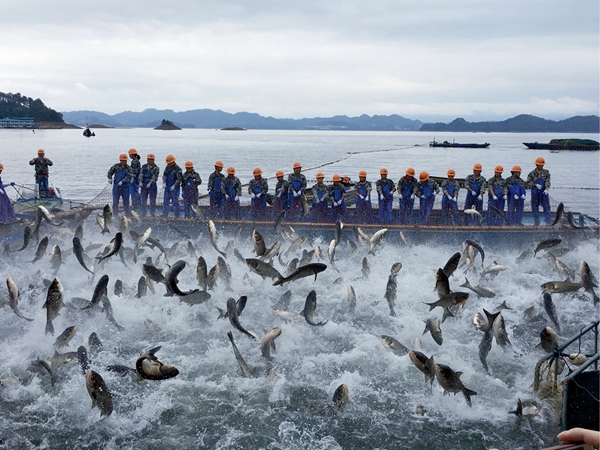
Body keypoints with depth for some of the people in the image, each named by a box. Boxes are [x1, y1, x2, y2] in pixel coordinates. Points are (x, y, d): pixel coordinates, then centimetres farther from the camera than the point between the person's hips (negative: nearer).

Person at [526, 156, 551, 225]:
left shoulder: (546, 172, 4)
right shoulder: (532, 173, 2)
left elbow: (547, 181, -6)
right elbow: (528, 182, -5)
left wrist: (546, 189, -22)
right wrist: (536, 185, -19)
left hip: (544, 192, 0)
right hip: (535, 193, 0)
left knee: (546, 207, -4)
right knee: (535, 207, 5)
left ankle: (548, 222, -3)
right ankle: (536, 222, 14)